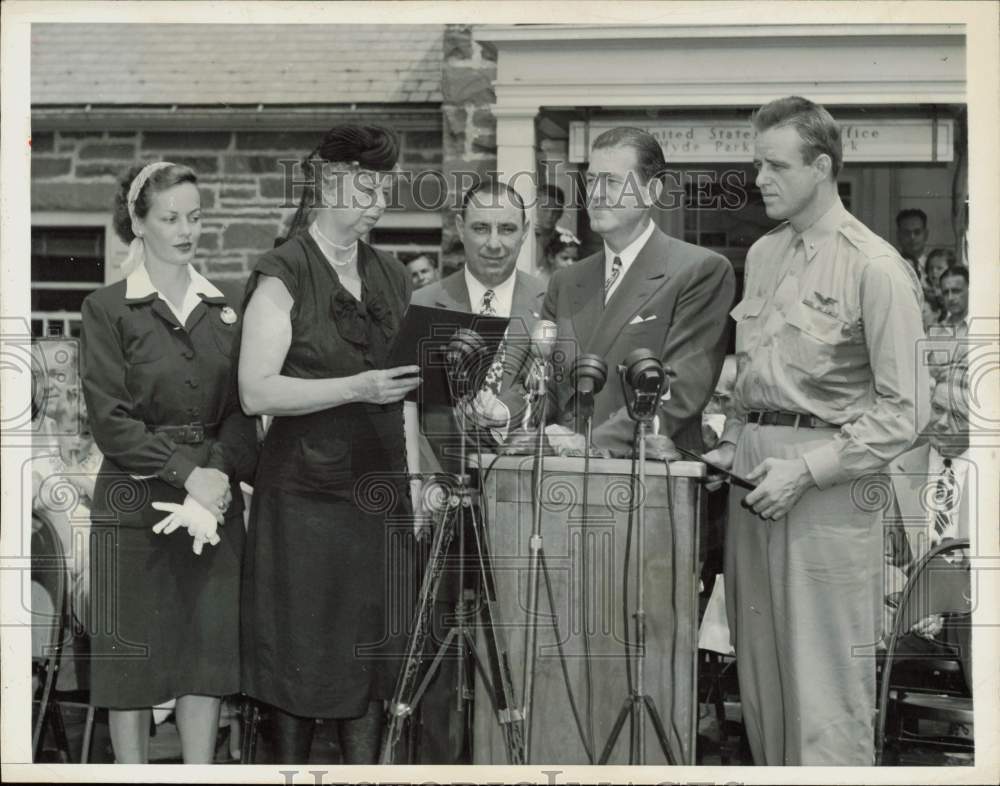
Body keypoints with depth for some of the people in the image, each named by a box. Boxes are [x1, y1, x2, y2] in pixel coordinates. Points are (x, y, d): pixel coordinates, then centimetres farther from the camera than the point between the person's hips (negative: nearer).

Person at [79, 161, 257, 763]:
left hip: (215, 499, 3)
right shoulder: (108, 309, -1)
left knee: (210, 647, 5)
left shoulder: (226, 308, 10)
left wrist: (219, 473, -13)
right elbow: (110, 419, -8)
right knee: (132, 656, 1)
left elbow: (243, 408, 4)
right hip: (135, 501, -3)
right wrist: (186, 474, -16)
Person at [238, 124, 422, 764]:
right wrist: (357, 387, -22)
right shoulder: (284, 275, -6)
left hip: (381, 489, 5)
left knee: (374, 649, 6)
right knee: (301, 648, 1)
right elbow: (256, 392, -14)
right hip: (305, 491, -5)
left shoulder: (393, 276, 13)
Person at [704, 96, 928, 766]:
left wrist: (805, 470, -16)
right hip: (756, 472, 7)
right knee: (761, 673, 12)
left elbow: (901, 409, -12)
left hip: (828, 484, -7)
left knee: (824, 686, -3)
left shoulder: (875, 268, -9)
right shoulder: (763, 254, 14)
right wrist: (735, 445, 8)